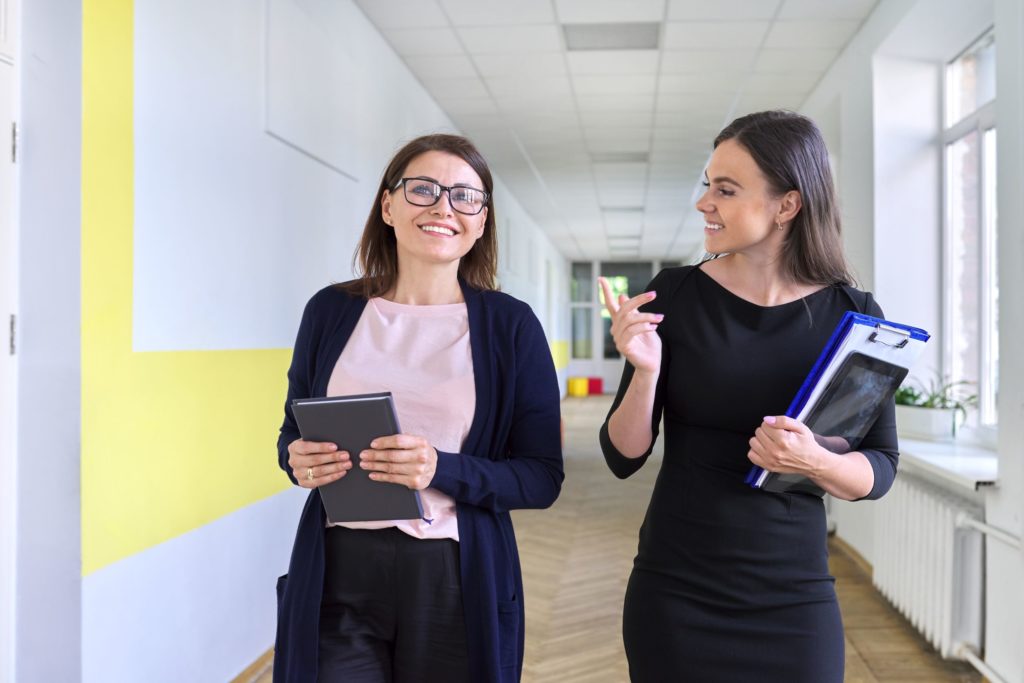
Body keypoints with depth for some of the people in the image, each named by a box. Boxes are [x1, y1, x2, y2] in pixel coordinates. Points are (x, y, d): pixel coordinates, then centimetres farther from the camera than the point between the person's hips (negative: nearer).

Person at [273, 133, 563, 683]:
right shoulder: (331, 310, 3)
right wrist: (298, 459, -9)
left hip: (457, 582, -1)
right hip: (336, 578, 1)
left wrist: (442, 471, -19)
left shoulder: (511, 325, -3)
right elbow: (292, 430, 14)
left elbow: (542, 477, -4)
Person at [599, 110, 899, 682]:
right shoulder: (674, 297, -8)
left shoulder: (853, 314, -7)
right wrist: (646, 371, -22)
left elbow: (881, 468, 0)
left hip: (795, 598, 1)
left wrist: (816, 461, -20)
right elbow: (623, 458, -5)